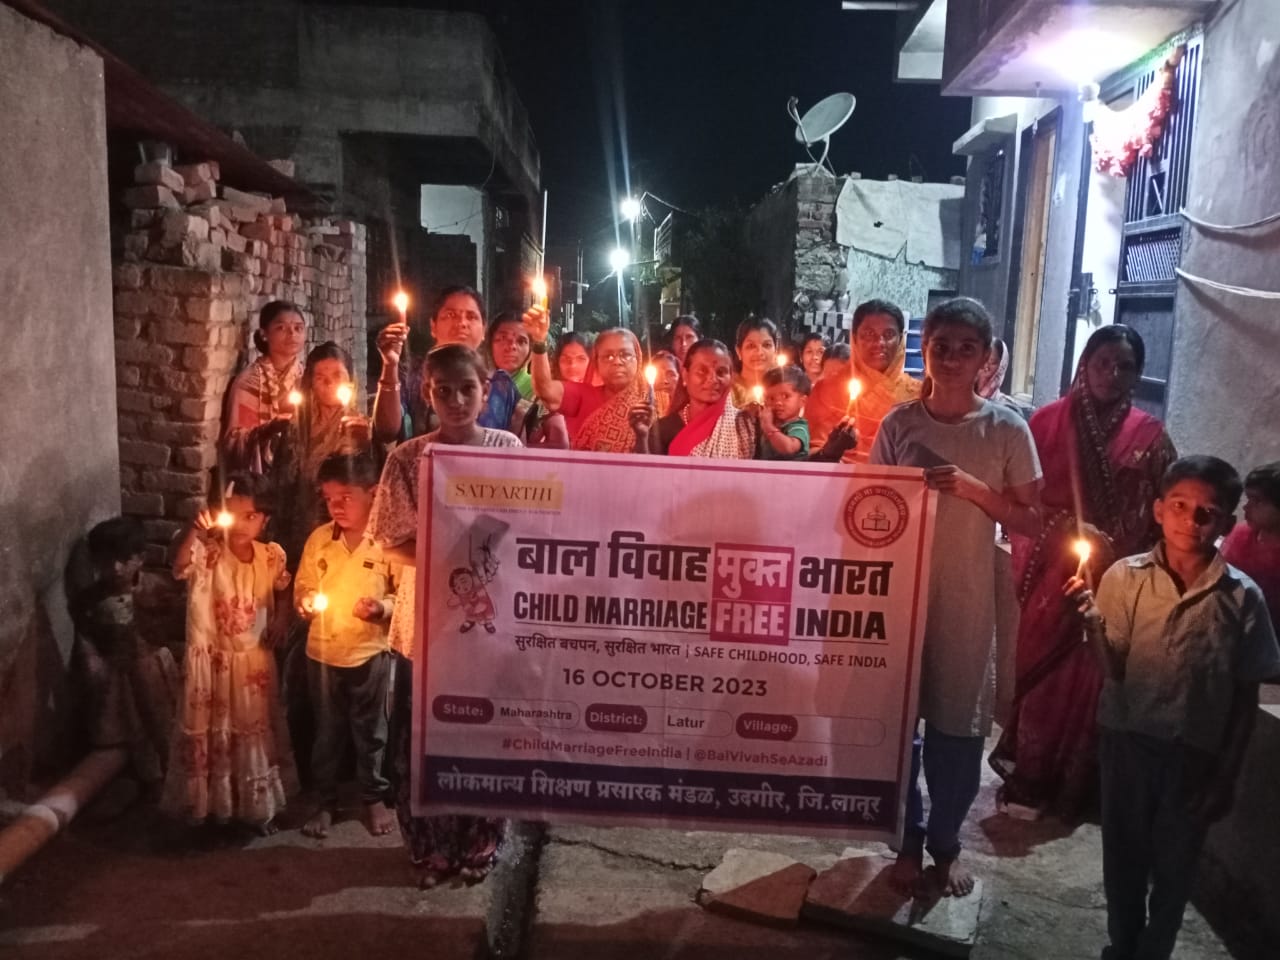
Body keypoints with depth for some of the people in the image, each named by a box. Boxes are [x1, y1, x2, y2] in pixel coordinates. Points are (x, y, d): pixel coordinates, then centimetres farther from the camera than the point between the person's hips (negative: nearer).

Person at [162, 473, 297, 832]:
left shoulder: (272, 556, -4)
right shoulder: (208, 551, -14)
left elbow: (282, 595, 10)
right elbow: (180, 568, -37)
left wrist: (281, 619, -10)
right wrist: (194, 533, -53)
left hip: (254, 660, 3)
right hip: (210, 660, -3)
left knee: (255, 730, 15)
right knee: (209, 732, 11)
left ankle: (258, 806, 32)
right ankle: (206, 804, 31)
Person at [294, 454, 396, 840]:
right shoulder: (318, 539, 0)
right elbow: (302, 587, 9)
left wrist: (383, 608, -26)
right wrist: (304, 602, -12)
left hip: (370, 653, -3)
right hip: (322, 653, 3)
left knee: (370, 731, 12)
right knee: (326, 731, 15)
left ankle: (375, 798, 29)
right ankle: (325, 801, 31)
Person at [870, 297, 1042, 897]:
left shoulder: (1007, 429, -4)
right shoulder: (899, 423, 0)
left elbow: (1030, 522, -2)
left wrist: (973, 489, -18)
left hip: (967, 598, -1)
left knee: (958, 724, 8)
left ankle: (945, 843, 29)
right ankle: (909, 839, 28)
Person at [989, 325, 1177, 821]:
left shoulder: (1151, 437, 1)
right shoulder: (1049, 420, -1)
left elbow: (1162, 515, 4)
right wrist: (1067, 525, -14)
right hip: (1051, 571, 0)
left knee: (1089, 677, 7)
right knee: (1039, 670, 6)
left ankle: (1071, 788, 23)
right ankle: (1029, 780, 24)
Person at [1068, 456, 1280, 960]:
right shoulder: (1124, 577, -10)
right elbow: (1112, 670, -11)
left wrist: (1228, 773, -2)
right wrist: (1092, 622, -28)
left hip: (1197, 752, 0)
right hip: (1128, 741, 0)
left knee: (1174, 866, 15)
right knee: (1124, 856, 17)